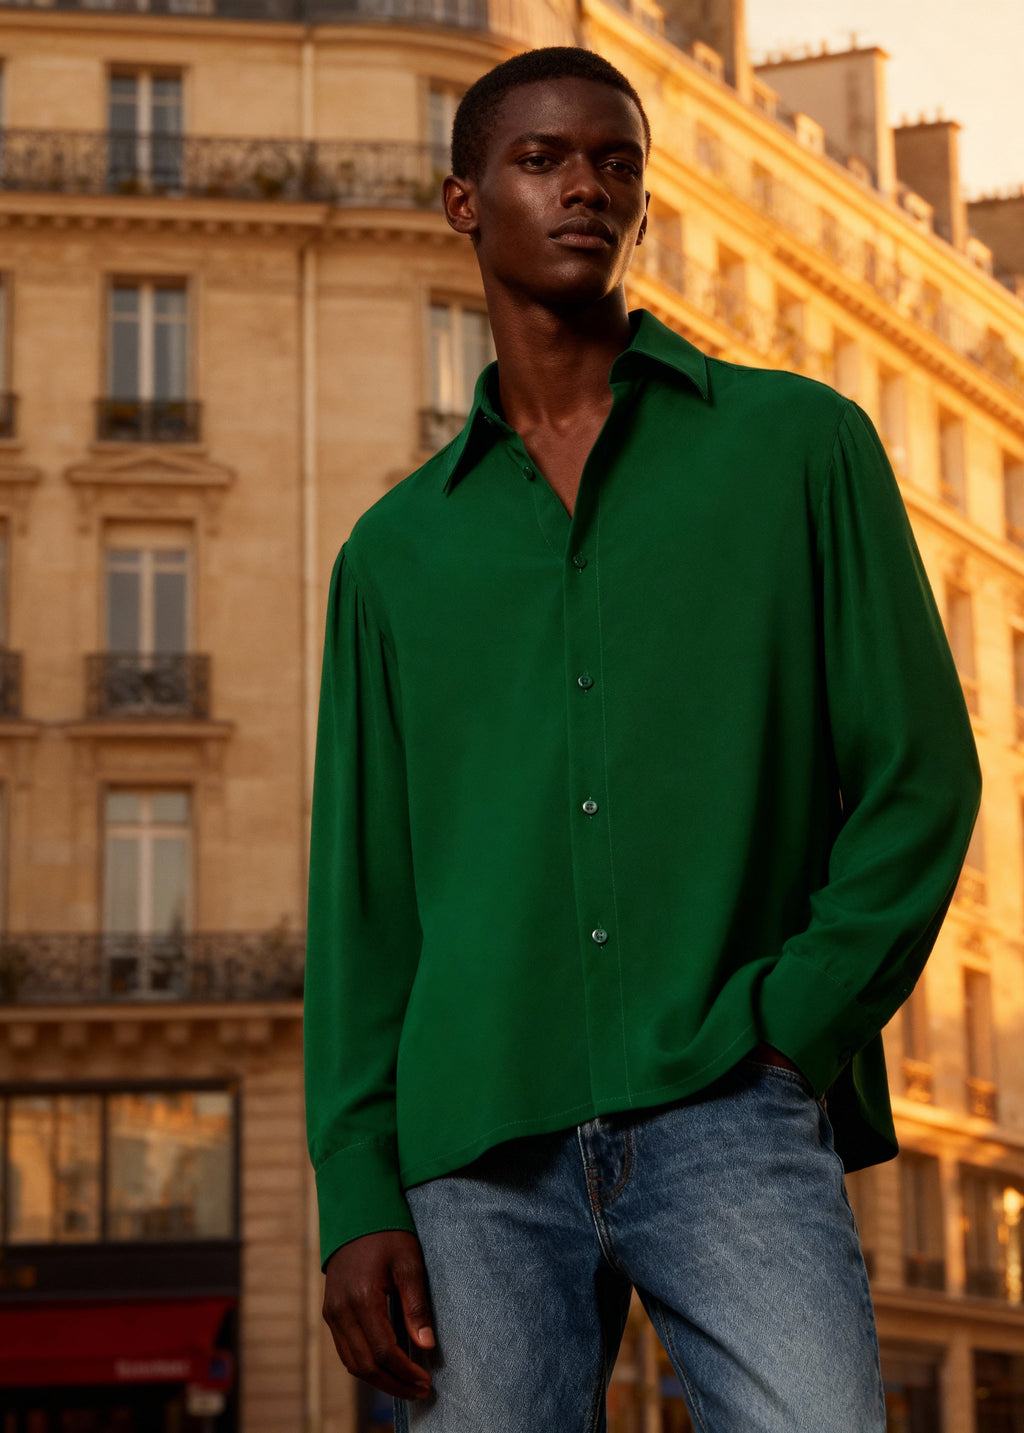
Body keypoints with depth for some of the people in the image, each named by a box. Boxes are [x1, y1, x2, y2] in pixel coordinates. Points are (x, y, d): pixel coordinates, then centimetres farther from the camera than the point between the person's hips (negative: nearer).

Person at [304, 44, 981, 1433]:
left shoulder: (797, 444, 11)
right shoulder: (394, 551, 17)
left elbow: (919, 773, 6)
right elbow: (361, 894, 14)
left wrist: (791, 1032, -6)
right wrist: (358, 1196, 4)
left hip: (732, 1120, -2)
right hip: (479, 1149, 3)